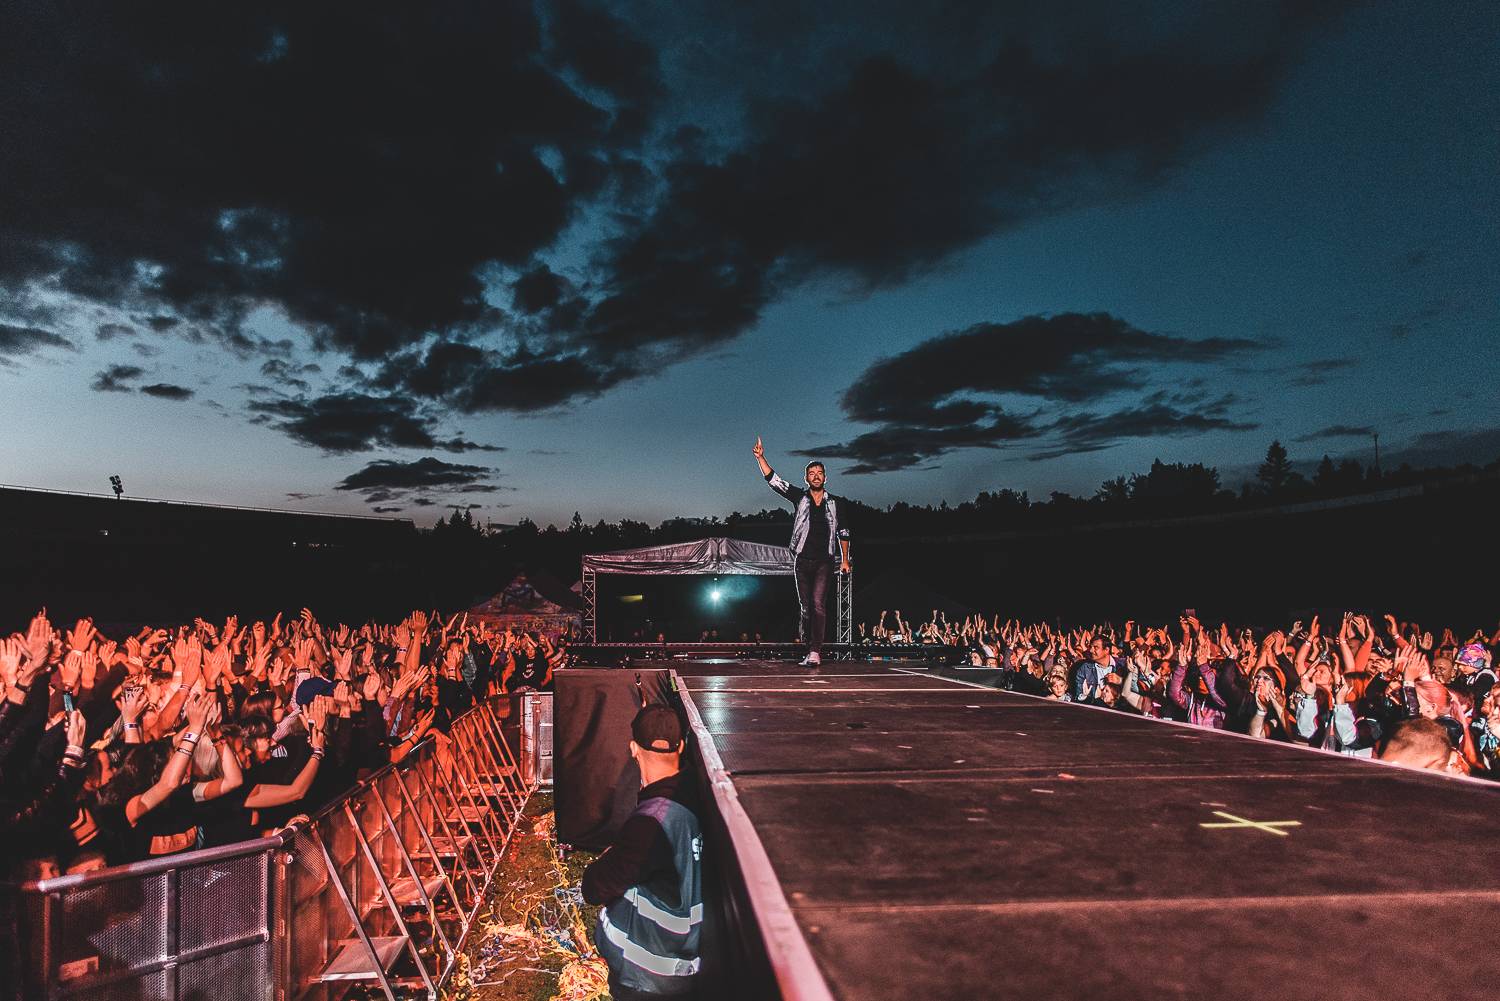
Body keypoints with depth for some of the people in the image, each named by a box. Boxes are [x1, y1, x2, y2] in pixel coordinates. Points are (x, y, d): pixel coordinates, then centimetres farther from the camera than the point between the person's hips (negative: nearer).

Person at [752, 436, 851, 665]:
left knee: (818, 603, -13)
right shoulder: (799, 497, 8)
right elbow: (773, 480, 0)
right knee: (805, 606, 6)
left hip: (825, 560, -1)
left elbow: (843, 532, 15)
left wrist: (844, 560, 10)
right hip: (802, 560, 1)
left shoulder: (834, 503, 9)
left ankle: (815, 652, -17)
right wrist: (760, 458, -9)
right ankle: (810, 647, 18)